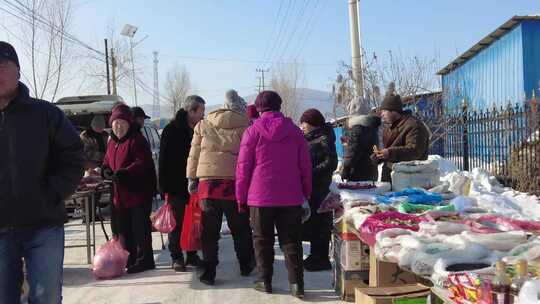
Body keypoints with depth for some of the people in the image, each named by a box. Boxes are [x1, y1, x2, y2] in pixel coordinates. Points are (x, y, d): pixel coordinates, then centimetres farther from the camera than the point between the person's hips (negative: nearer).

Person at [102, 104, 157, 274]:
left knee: (140, 228, -4)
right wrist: (107, 172, -2)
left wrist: (125, 172, -32)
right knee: (123, 228, 15)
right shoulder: (112, 142, 15)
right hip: (120, 194, 9)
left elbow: (143, 163, -21)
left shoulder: (137, 140, -11)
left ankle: (144, 260, 6)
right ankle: (130, 259, 27)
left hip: (139, 192, -9)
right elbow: (107, 163, 22)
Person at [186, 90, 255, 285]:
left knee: (209, 230, 8)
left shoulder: (203, 125, 10)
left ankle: (209, 272, 9)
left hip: (208, 181, 1)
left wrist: (192, 178, 17)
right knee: (240, 228, 15)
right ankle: (246, 266, 27)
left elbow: (194, 153, 11)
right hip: (235, 182, -1)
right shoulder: (245, 125, 2)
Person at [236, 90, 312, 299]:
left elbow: (243, 167, -3)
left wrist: (241, 197, 4)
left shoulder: (252, 131, -3)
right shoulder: (294, 131, 5)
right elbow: (305, 166, 5)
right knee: (291, 241, 7)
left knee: (263, 240, 11)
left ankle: (265, 281, 16)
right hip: (291, 196, 2)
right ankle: (296, 283, 4)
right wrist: (305, 194, 11)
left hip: (260, 196, -2)